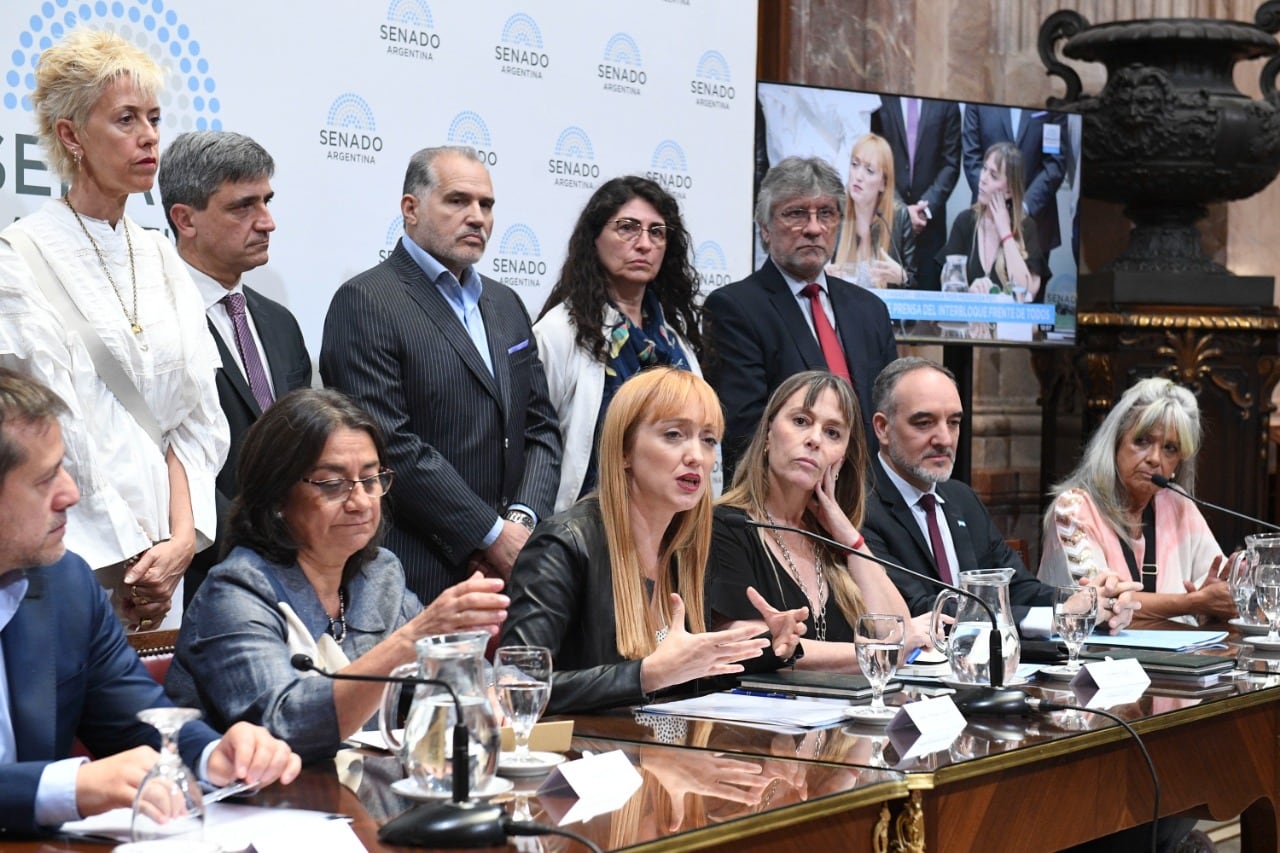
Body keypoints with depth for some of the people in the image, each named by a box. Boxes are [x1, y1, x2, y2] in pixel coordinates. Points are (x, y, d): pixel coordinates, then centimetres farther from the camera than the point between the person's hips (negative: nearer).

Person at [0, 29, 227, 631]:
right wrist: (132, 555, -11)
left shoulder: (161, 258, 13)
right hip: (76, 555, -5)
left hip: (164, 559, 5)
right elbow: (51, 422, -11)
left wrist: (182, 538, -5)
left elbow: (196, 415, 9)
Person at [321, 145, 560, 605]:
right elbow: (390, 445, -14)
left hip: (506, 567, 6)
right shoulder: (365, 303, -6)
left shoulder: (505, 304, 18)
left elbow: (541, 426, 17)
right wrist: (491, 534, -12)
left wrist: (522, 521, -2)